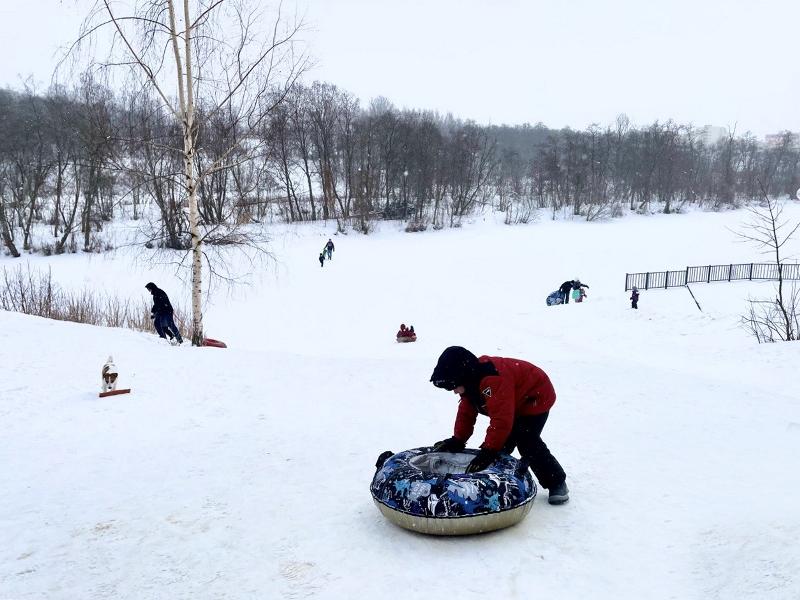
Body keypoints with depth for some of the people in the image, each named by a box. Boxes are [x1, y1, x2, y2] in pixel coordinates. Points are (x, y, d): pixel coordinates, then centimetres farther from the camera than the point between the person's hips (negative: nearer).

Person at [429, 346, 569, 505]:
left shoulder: (493, 380, -40)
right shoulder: (471, 381, -9)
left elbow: (501, 418, -41)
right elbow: (466, 412, 0)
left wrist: (488, 451, -38)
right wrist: (457, 441, -7)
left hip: (536, 399, -9)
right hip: (515, 403, 9)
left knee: (527, 443, -17)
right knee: (503, 441, 3)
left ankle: (557, 483, -1)